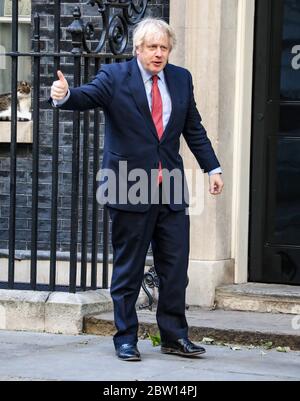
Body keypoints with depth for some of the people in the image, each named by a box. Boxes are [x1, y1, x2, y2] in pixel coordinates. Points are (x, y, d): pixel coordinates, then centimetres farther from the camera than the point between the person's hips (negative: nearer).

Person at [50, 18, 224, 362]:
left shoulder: (181, 79, 11)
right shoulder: (115, 76, -3)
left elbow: (194, 128, 16)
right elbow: (88, 96, -19)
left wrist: (212, 168, 13)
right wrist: (65, 96, -41)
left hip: (171, 191, 4)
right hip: (130, 188, -4)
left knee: (175, 267, 5)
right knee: (128, 269, 3)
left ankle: (174, 336, 17)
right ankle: (125, 339, 13)